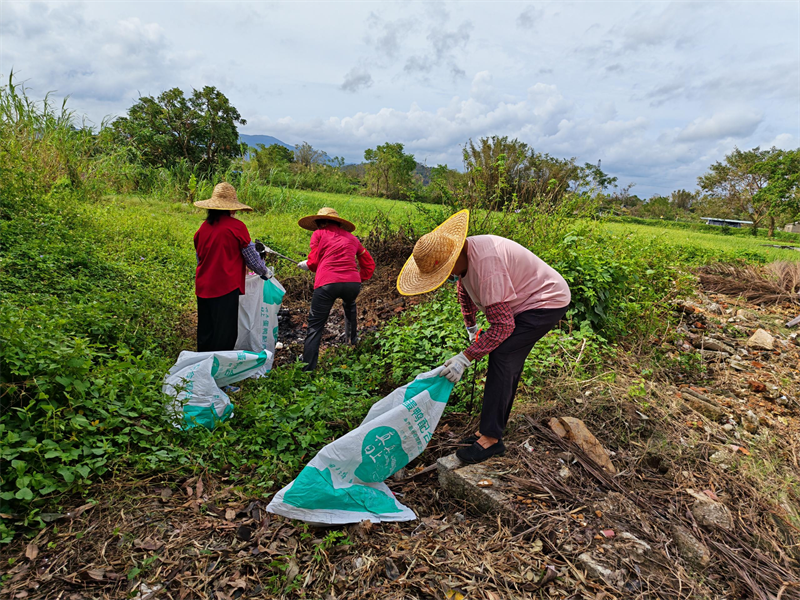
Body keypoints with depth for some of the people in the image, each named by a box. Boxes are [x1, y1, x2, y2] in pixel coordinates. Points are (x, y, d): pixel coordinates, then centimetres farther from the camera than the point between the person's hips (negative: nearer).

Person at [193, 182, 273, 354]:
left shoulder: (203, 227, 7)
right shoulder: (237, 227, -10)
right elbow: (251, 257, -3)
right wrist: (266, 272, 14)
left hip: (203, 287, 6)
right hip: (226, 287, -6)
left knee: (205, 333, 16)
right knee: (224, 334, 3)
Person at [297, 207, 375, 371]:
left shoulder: (319, 234, 14)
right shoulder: (351, 238, 25)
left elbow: (314, 262, 7)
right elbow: (369, 264, 26)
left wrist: (305, 265, 28)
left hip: (327, 284, -4)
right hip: (353, 283, 4)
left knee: (315, 327, 4)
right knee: (350, 305, 39)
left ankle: (307, 368, -1)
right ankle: (353, 338, 44)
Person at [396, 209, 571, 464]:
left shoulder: (487, 264, -35)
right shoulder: (463, 256, -5)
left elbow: (502, 326, -33)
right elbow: (465, 290, 18)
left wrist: (466, 357, -29)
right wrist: (471, 327, 23)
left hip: (547, 302, -10)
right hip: (525, 303, 10)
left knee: (502, 356, -18)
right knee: (507, 366, 9)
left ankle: (491, 438, -13)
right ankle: (493, 428, 18)